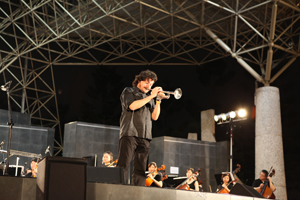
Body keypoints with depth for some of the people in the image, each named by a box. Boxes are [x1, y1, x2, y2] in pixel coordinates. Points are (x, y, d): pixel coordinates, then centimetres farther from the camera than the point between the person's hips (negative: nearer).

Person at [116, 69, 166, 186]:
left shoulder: (149, 98, 24)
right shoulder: (129, 91, 10)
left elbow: (155, 117, 14)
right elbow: (132, 106, -11)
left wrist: (158, 100, 3)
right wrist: (151, 96, -6)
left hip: (145, 137, 5)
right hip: (130, 134, -5)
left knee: (140, 169, 0)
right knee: (123, 164, -12)